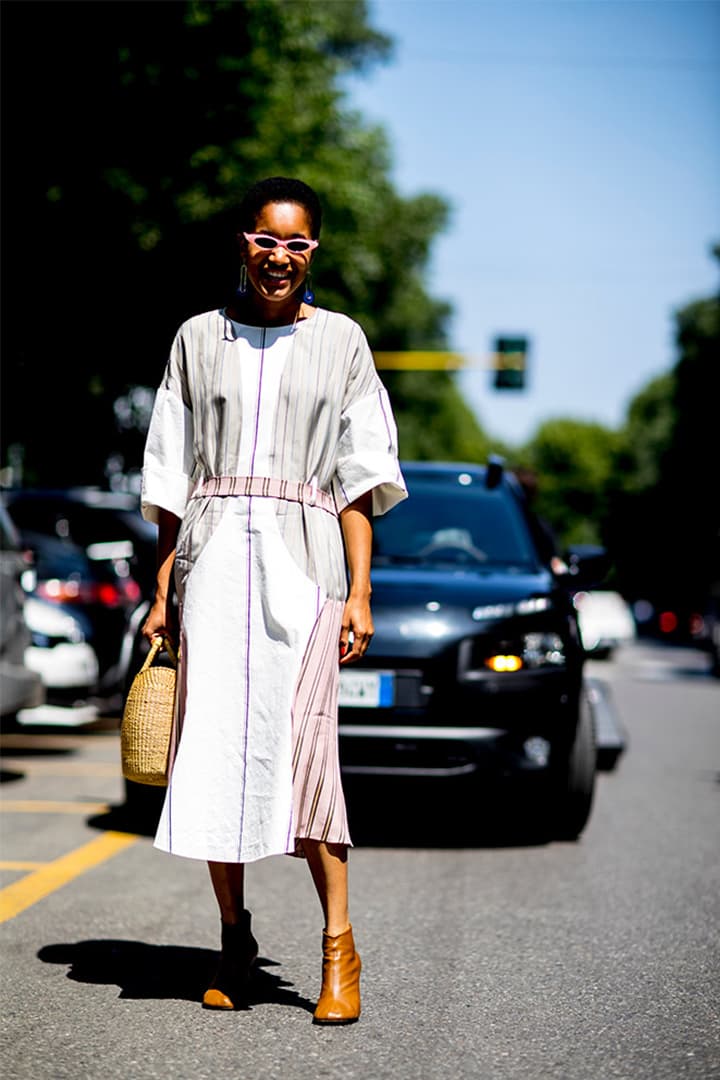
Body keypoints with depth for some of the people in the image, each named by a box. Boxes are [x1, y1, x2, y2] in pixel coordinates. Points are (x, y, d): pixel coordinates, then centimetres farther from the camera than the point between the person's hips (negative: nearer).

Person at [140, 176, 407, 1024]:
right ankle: (233, 939, 11)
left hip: (302, 557, -2)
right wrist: (162, 592, 6)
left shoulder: (340, 341, 10)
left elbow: (358, 479, 7)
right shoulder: (199, 340, 12)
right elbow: (172, 478, 13)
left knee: (299, 742, -13)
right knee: (212, 747, -2)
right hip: (213, 557, 2)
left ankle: (338, 945, -5)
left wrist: (360, 592, -2)